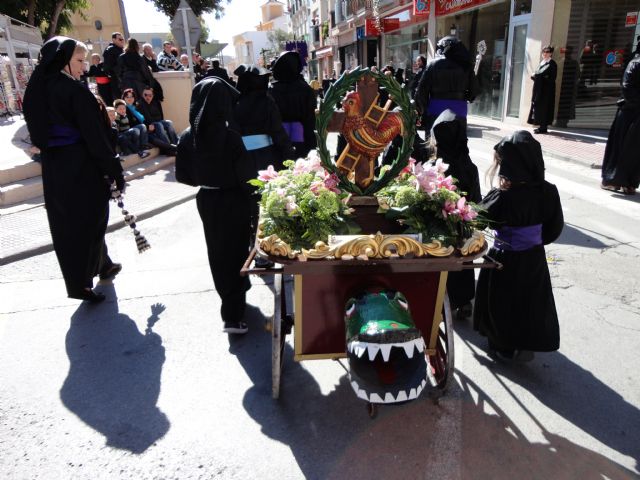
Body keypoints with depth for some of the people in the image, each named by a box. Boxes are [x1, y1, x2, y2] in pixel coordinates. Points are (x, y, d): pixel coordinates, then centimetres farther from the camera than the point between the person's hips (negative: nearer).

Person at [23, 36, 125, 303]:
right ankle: (80, 283, 9)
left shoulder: (37, 89, 8)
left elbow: (38, 132, 14)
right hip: (81, 166, -7)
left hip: (53, 167, 7)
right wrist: (114, 170, -13)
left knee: (65, 223, 16)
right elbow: (95, 136, -18)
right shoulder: (75, 91, -15)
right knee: (88, 220, 5)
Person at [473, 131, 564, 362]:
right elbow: (555, 226, 2)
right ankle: (526, 345, 37)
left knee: (502, 301, 15)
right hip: (535, 256, 6)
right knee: (530, 299, 22)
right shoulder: (547, 191, -11)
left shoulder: (504, 197, -30)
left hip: (507, 260, -5)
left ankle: (504, 347, 30)